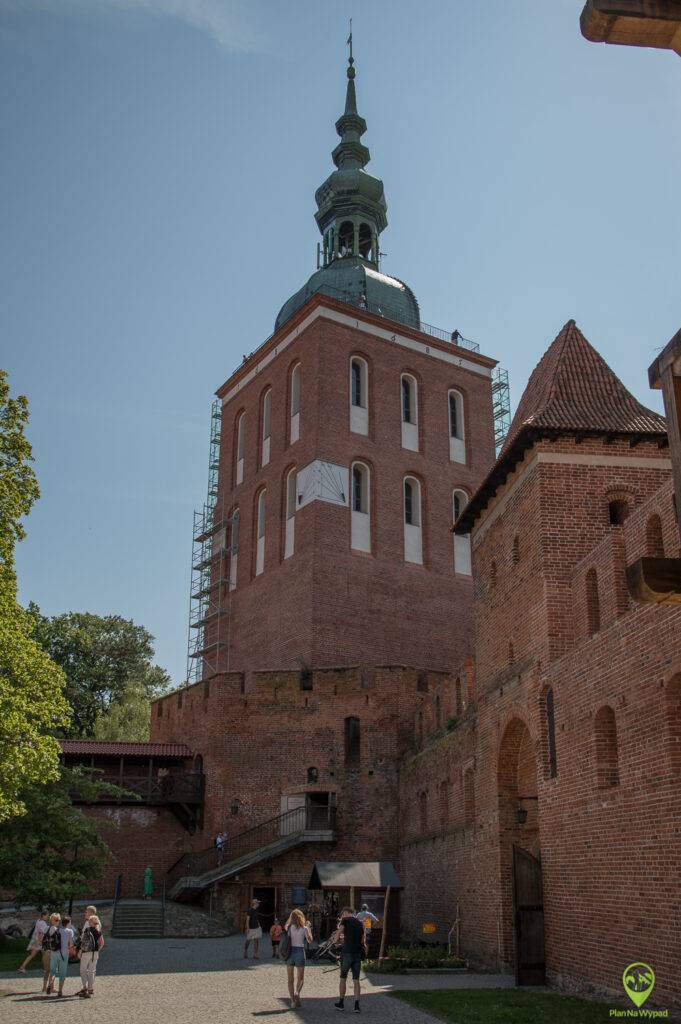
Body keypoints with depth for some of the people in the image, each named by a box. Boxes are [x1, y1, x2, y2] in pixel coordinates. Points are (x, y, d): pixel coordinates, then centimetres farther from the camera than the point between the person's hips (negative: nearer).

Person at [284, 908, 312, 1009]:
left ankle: (292, 1000, 4)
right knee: (300, 978, 12)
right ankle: (297, 992, -15)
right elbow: (310, 940, -4)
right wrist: (309, 928, 9)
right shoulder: (304, 928, -6)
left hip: (289, 952, 2)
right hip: (300, 952, -2)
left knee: (290, 979, 12)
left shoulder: (288, 927, -1)